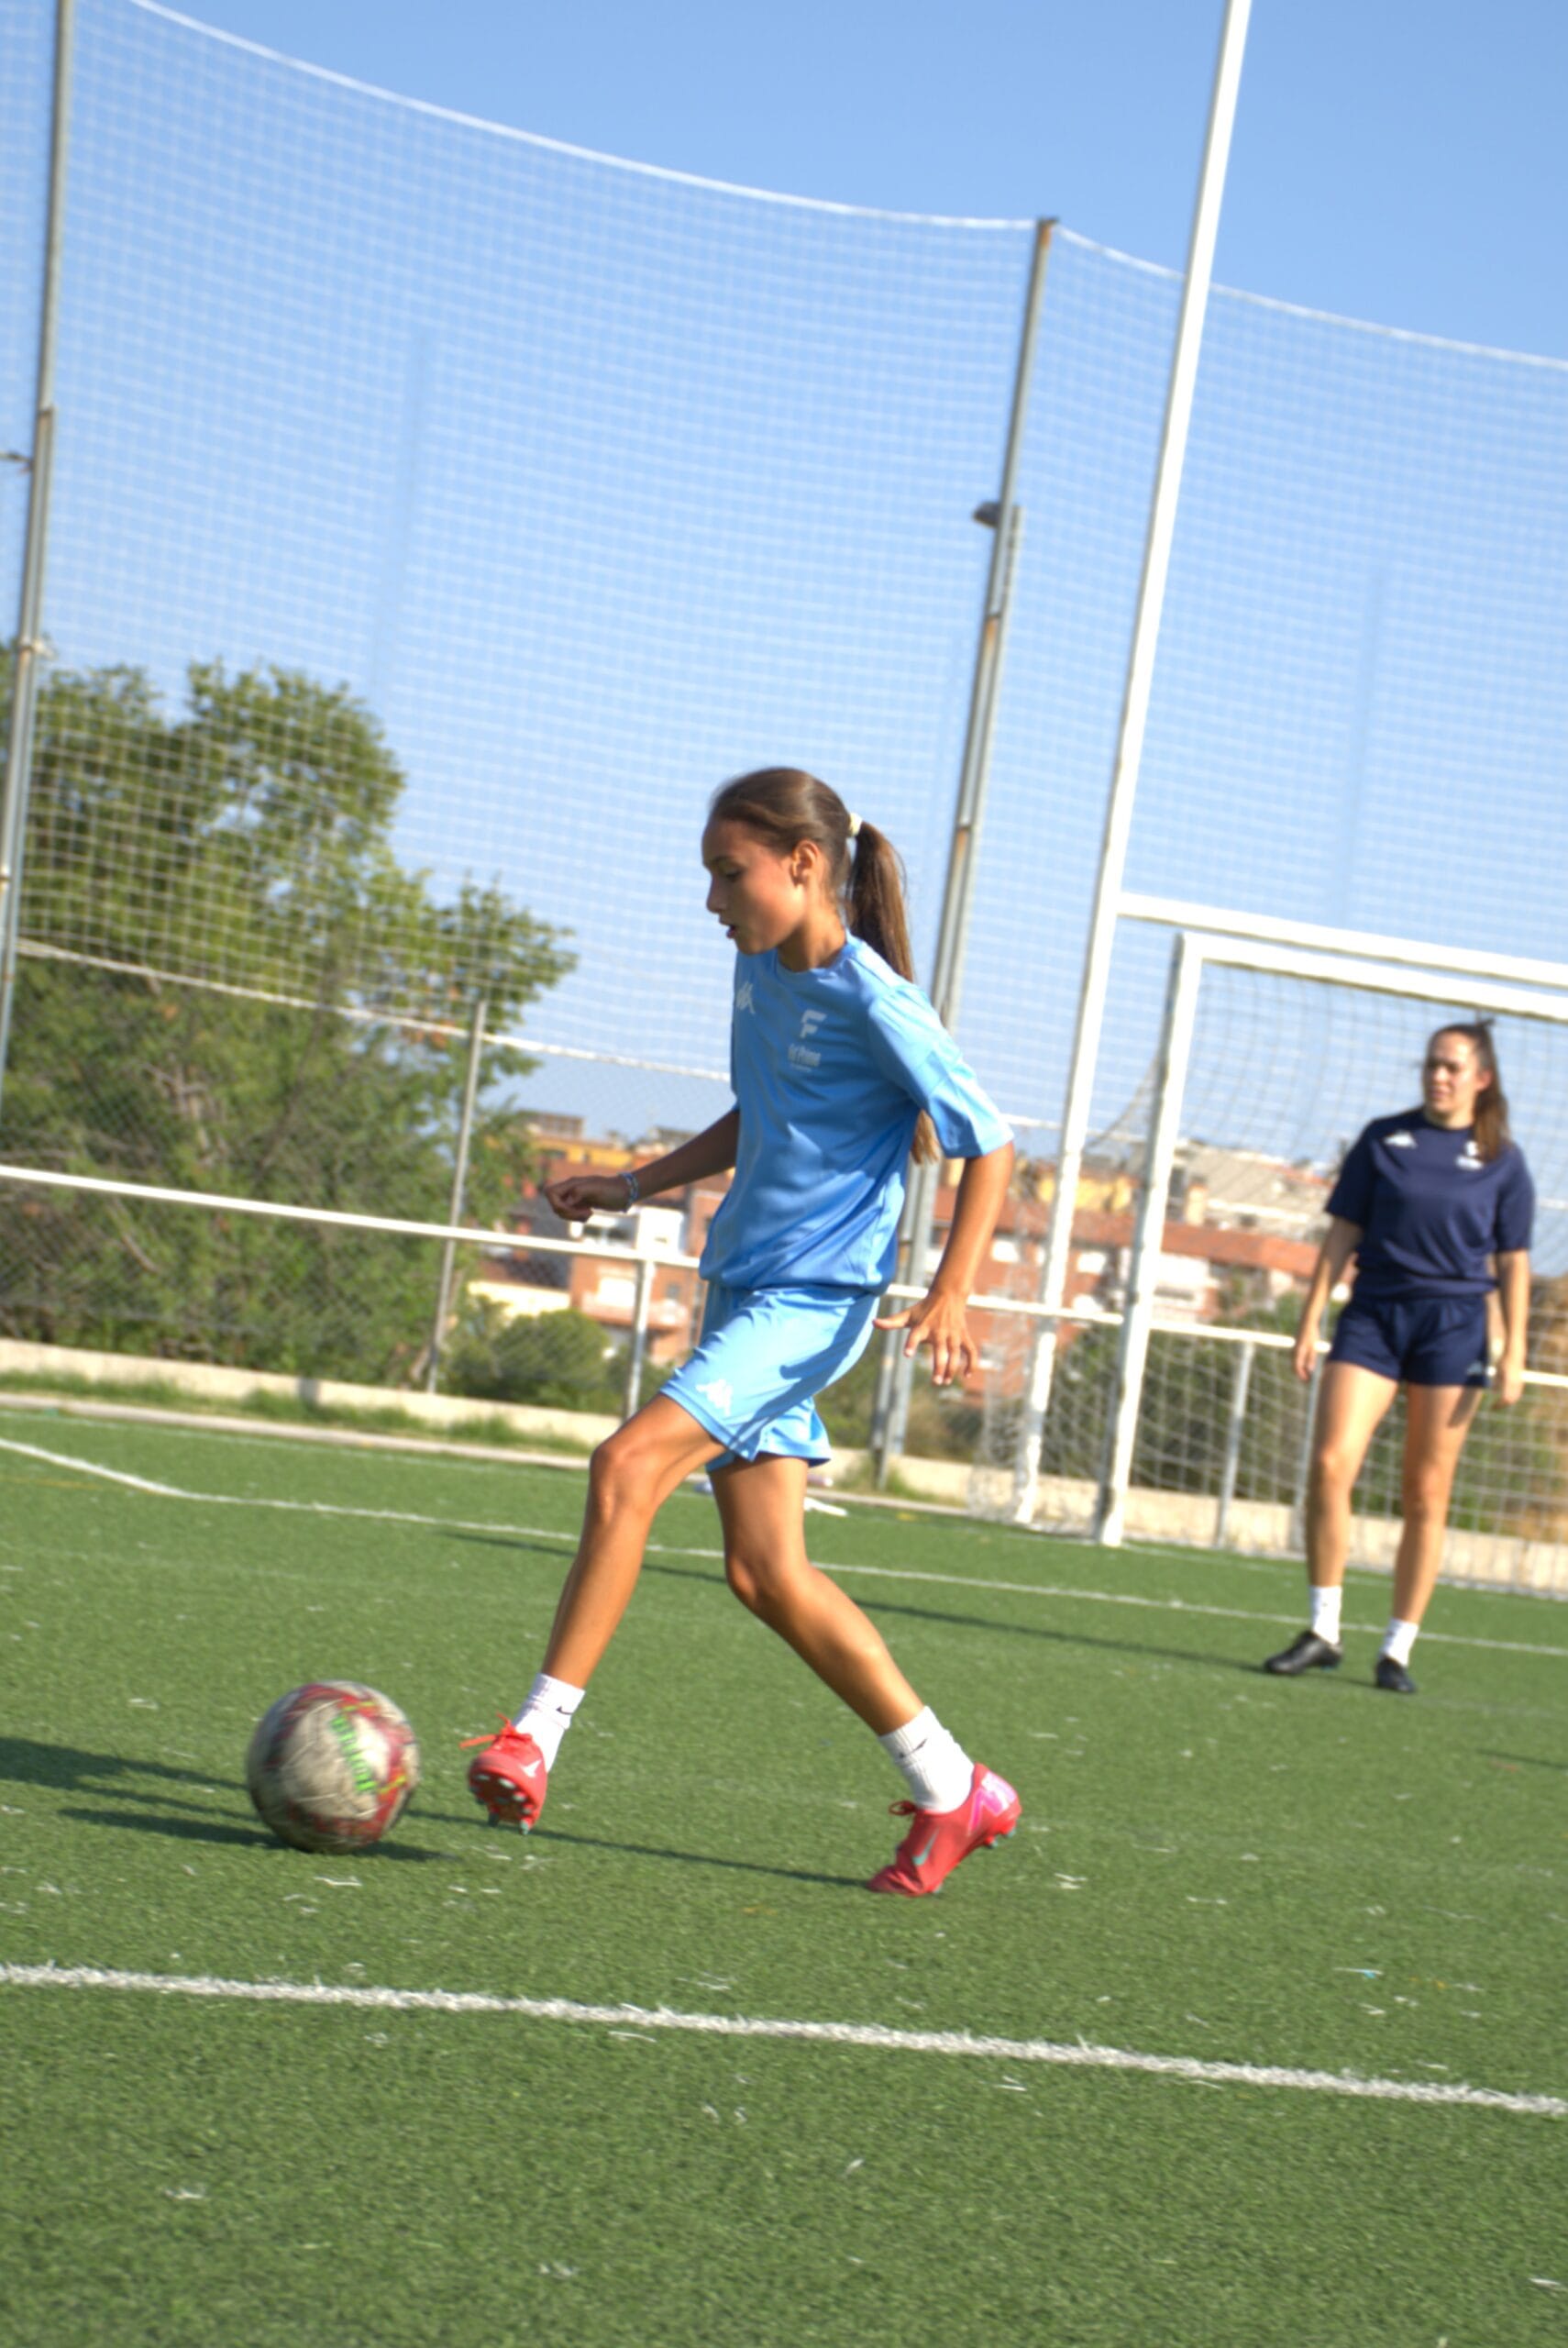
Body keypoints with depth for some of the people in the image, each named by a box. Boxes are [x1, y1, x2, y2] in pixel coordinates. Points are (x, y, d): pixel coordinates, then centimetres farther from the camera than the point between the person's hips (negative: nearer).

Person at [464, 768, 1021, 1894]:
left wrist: (950, 1295, -21)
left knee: (629, 1466, -22)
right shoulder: (759, 967, 10)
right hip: (744, 1283, 9)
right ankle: (955, 1790, 15)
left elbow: (990, 1146, -11)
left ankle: (536, 1739, -18)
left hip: (814, 1299, -9)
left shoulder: (872, 1001, -14)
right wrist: (634, 1185, 18)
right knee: (766, 1571, 6)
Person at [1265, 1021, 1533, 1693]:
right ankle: (1323, 1631, -3)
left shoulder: (1502, 1160, 5)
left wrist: (1515, 1353, -2)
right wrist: (1310, 1319, 3)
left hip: (1453, 1327, -1)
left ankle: (1398, 1650, 10)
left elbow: (1513, 1262, 6)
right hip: (1373, 1314, 1)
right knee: (1330, 1464, -14)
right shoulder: (1383, 1139, 7)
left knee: (1426, 1497, 1)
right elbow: (1343, 1233, 9)